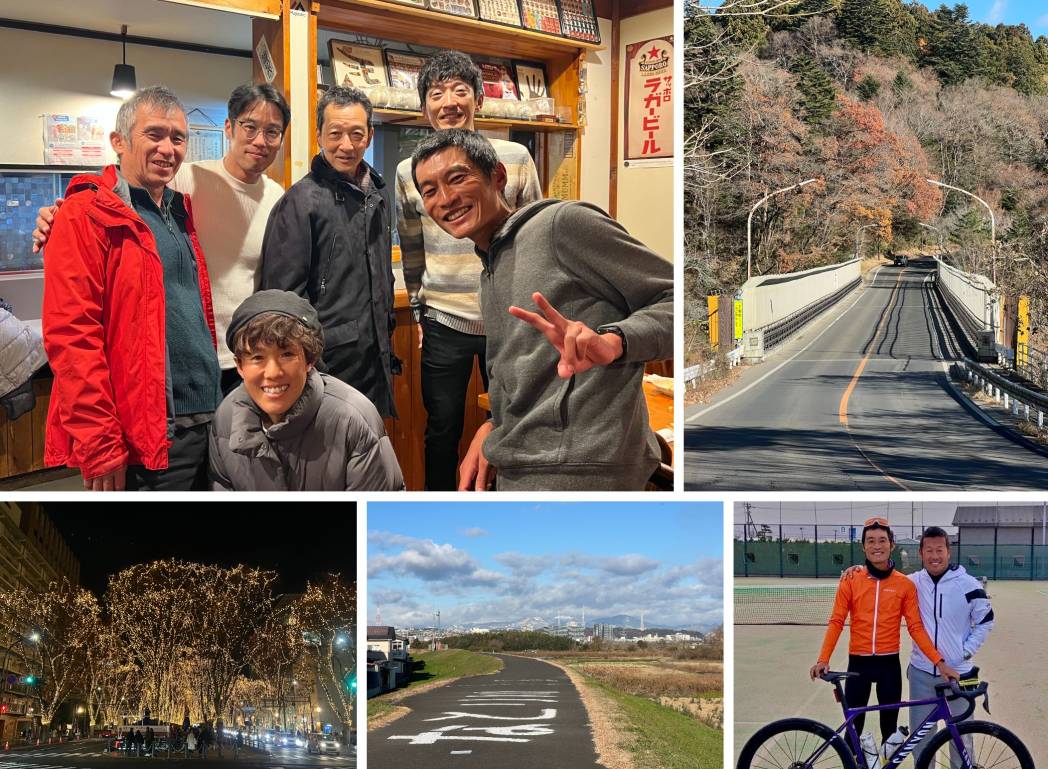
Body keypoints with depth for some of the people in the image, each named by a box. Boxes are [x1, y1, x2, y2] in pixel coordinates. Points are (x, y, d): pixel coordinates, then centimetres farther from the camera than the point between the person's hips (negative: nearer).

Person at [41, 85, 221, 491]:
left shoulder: (181, 213, 17)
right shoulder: (85, 215, -7)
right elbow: (70, 335, -15)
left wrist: (217, 415, 18)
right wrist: (100, 447, -19)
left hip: (206, 427, 8)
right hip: (145, 441, -8)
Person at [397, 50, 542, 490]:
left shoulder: (515, 158, -4)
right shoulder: (409, 172, 0)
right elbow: (411, 250, 10)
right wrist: (418, 313, 11)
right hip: (443, 323, 1)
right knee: (443, 430, 10)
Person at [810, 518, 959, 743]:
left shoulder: (905, 585, 0)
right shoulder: (851, 581, -2)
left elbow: (916, 628, -1)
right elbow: (836, 622, -5)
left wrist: (939, 661, -11)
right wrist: (823, 659, -17)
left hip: (889, 663, 1)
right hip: (858, 663, -1)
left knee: (890, 728, 10)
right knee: (853, 727, 4)